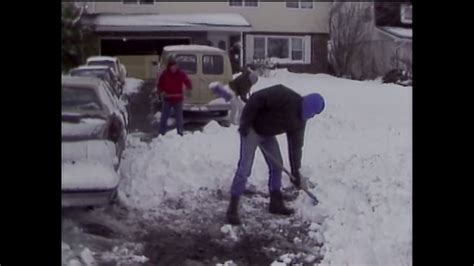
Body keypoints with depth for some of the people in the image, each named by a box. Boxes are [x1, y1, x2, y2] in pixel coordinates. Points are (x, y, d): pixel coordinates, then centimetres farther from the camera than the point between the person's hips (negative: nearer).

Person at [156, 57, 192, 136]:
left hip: (178, 99, 0)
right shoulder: (164, 74, -4)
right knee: (164, 116, 5)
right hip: (167, 99, 0)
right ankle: (161, 132, 12)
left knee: (179, 117, 7)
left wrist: (189, 89, -23)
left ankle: (180, 132, 17)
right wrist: (161, 91, -15)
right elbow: (159, 84, 2)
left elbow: (187, 81, -4)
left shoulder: (181, 73, -4)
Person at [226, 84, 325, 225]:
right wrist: (245, 122, -27)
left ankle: (276, 203, 23)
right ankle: (232, 209, -10)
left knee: (277, 165, 10)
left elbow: (296, 145, 3)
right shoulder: (283, 95, -27)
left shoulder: (300, 121, -2)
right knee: (244, 168, -14)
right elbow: (256, 99, -29)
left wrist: (295, 171, 2)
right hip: (251, 129, -9)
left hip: (268, 133, 9)